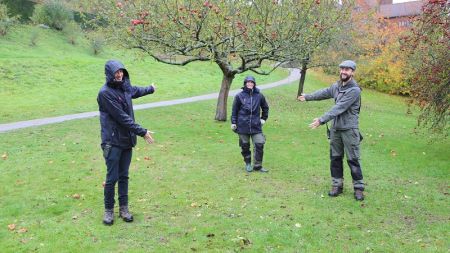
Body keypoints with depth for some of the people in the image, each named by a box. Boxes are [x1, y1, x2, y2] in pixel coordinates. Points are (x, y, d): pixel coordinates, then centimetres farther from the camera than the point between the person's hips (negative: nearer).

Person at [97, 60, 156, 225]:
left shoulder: (125, 87, 7)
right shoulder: (105, 92, -15)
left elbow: (136, 91, 32)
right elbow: (121, 117, -19)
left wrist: (150, 89, 51)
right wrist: (142, 132, -17)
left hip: (127, 140, 6)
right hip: (113, 141, -6)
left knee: (124, 176, 13)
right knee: (112, 178, -1)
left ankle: (123, 208, 23)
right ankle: (109, 210, 15)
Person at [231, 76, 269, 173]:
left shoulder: (259, 96, 4)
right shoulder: (239, 96, 0)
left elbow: (265, 107, 20)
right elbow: (234, 110, 4)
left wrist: (263, 118, 15)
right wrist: (233, 122, 1)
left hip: (256, 125, 1)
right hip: (243, 125, -1)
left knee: (259, 145, -6)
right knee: (245, 146, 7)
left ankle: (257, 166, 6)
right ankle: (248, 164, 25)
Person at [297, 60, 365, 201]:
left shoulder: (354, 90, -16)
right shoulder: (336, 86, 7)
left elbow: (339, 108, -23)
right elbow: (324, 93, 27)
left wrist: (322, 120, -27)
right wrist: (307, 97, 39)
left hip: (349, 129, -7)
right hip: (335, 128, 7)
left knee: (353, 160, -1)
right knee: (335, 158, 11)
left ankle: (358, 188, 9)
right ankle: (337, 185, 21)